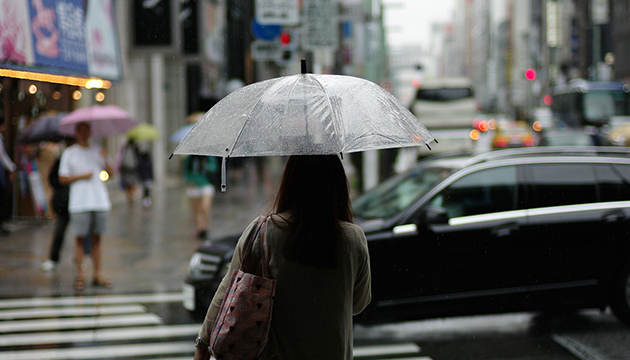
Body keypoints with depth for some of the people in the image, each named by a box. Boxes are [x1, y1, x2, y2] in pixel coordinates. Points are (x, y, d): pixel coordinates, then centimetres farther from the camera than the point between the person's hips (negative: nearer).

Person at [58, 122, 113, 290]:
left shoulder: (98, 151, 15)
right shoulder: (69, 153, 6)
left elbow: (111, 173, 6)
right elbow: (62, 178, 1)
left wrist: (105, 159, -10)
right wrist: (82, 176, -8)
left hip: (100, 200, 3)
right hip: (80, 203, -3)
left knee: (96, 238, 4)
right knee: (80, 238, -3)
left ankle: (97, 275, 7)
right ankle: (79, 275, 2)